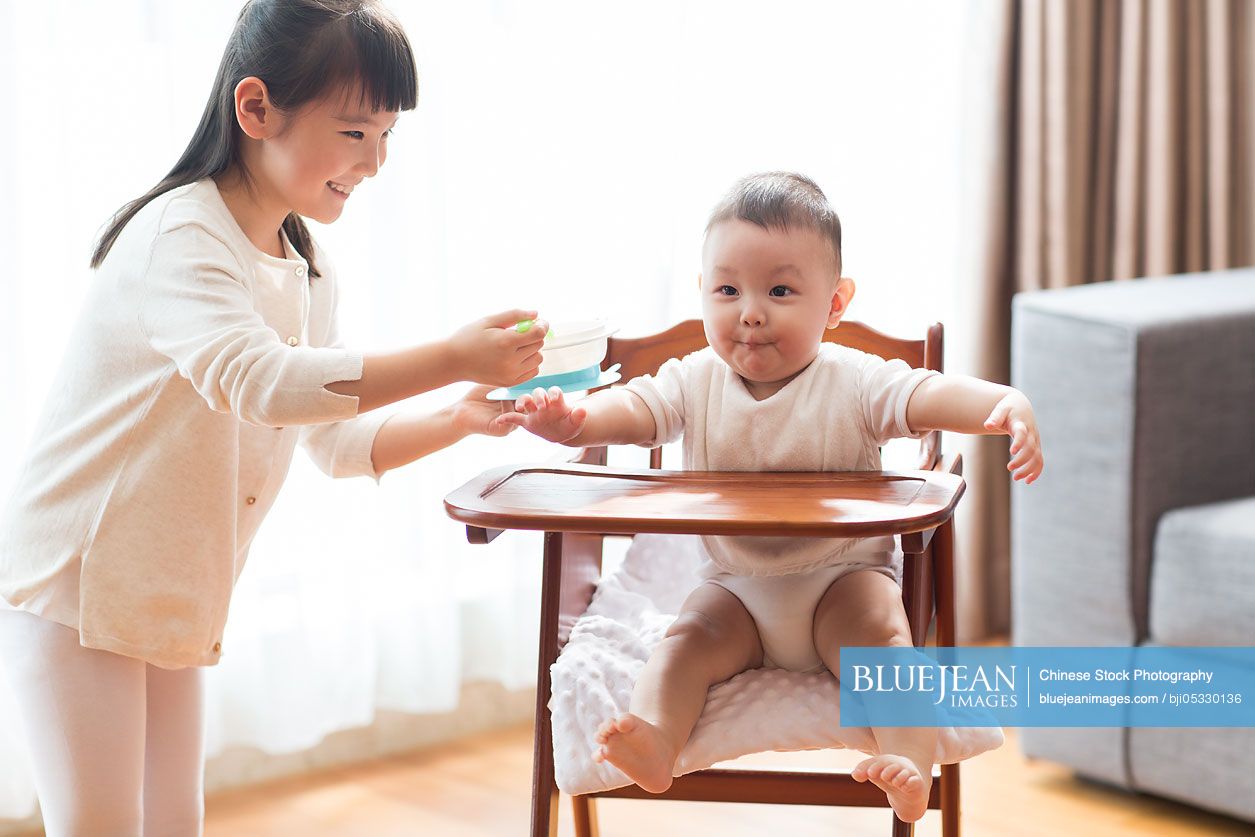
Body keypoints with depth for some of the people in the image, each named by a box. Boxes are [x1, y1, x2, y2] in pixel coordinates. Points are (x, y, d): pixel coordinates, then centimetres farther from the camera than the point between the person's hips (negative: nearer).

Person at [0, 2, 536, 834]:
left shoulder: (311, 275, 7)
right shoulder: (179, 235, -21)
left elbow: (340, 439, 10)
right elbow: (253, 379, -37)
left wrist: (457, 419, -8)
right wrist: (450, 358, -37)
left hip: (172, 600, 9)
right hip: (74, 581, -9)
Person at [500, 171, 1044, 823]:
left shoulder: (853, 384, -11)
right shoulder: (696, 384, -1)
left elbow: (932, 396, -24)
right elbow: (634, 408, -12)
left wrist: (1005, 406, -44)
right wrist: (574, 420, -35)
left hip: (842, 577, -2)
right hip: (737, 586, 2)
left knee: (876, 624, -28)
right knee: (690, 635, -21)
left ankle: (908, 759, -36)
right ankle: (652, 743, -37)